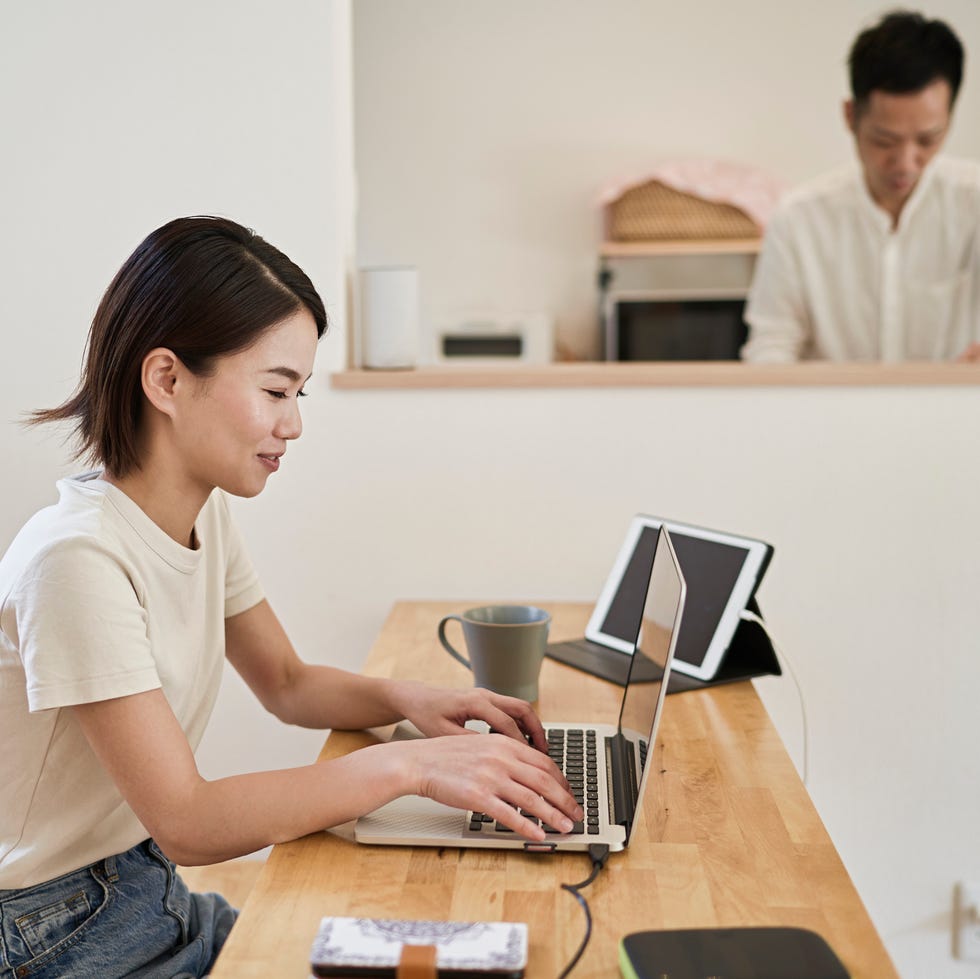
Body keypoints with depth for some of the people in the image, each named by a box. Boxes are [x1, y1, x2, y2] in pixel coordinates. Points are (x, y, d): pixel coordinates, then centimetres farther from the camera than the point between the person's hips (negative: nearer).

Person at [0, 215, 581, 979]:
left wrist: (407, 700, -7)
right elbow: (185, 822, -26)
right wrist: (408, 765, -30)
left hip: (155, 902, 7)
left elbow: (287, 684, 12)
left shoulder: (207, 516, 0)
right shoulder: (79, 558, -27)